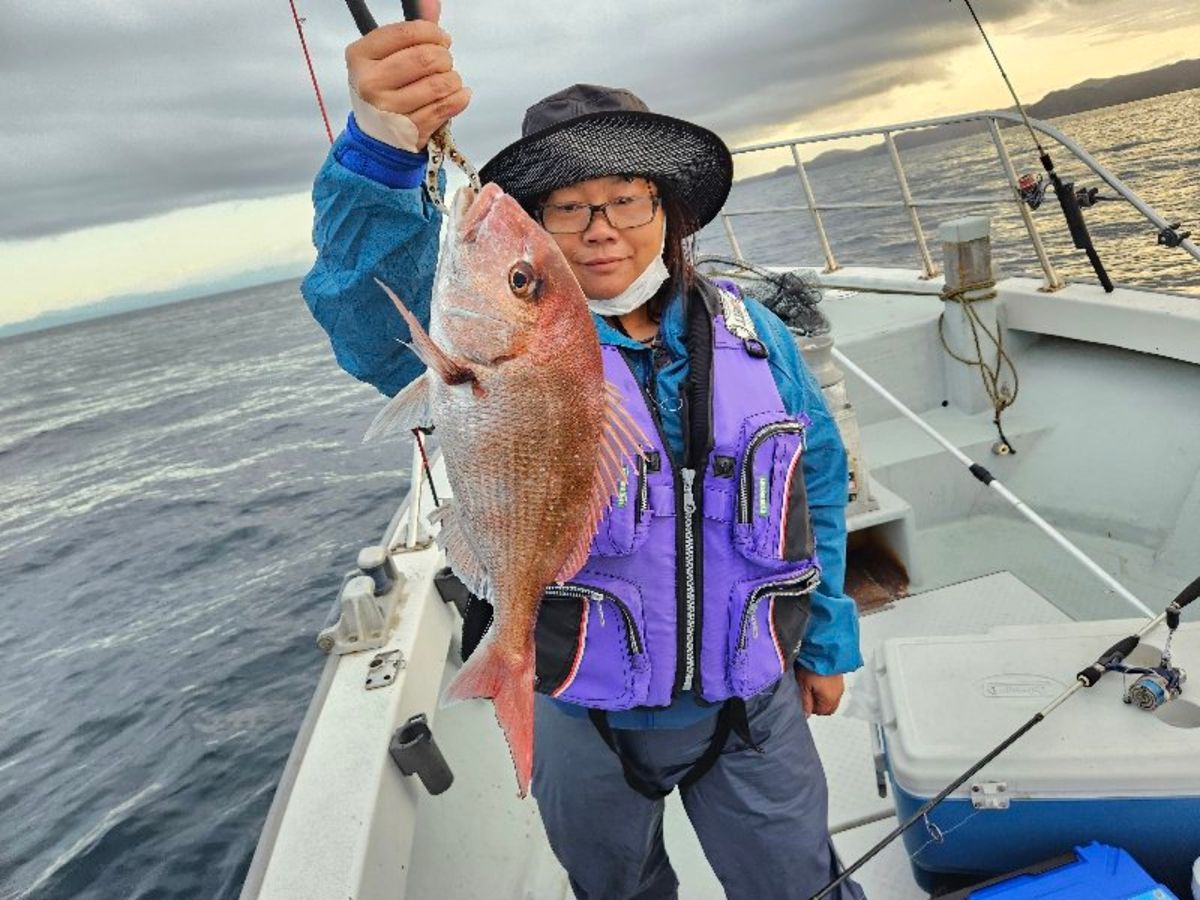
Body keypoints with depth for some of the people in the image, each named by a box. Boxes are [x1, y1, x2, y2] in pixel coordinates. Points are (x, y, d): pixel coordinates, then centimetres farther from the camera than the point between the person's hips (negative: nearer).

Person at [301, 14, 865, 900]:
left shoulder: (749, 332, -7)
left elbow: (819, 477, 3)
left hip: (749, 708, 1)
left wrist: (827, 638, 8)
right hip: (581, 719, 0)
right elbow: (377, 316, -37)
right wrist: (384, 149, -55)